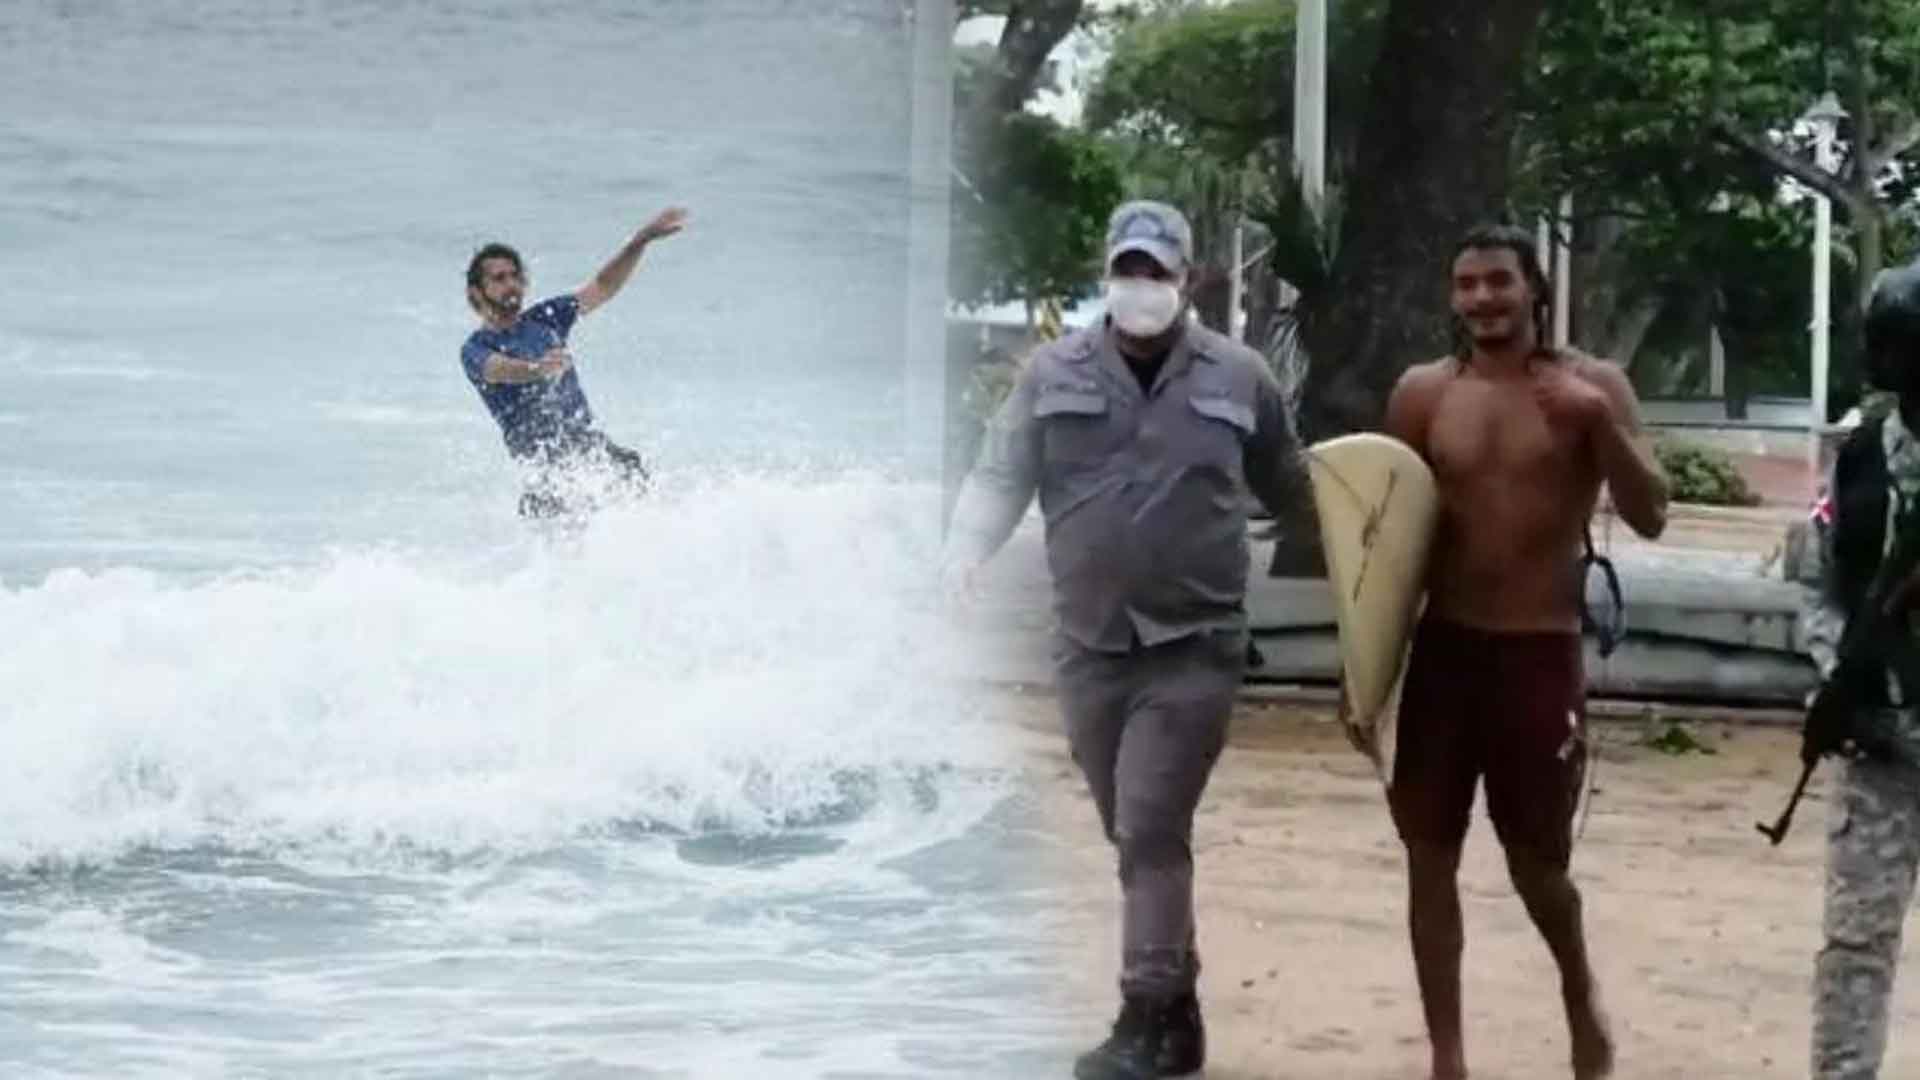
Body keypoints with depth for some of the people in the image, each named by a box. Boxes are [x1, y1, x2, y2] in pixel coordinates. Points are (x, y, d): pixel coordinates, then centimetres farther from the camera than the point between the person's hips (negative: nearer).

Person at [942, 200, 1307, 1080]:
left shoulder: (1238, 377, 2)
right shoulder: (1054, 373, 3)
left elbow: (1287, 491, 10)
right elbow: (1000, 477, 0)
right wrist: (964, 554, -13)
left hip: (1194, 647, -3)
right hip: (1088, 646, 3)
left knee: (1152, 833, -11)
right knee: (1135, 836, 10)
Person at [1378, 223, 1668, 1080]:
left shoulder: (1593, 386, -3)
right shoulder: (1423, 392, 2)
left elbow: (1649, 518, -9)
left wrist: (1600, 425, -24)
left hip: (1543, 653, -2)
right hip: (1442, 648, 2)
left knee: (1537, 861, 4)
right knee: (1430, 859, 3)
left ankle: (1580, 989, 35)